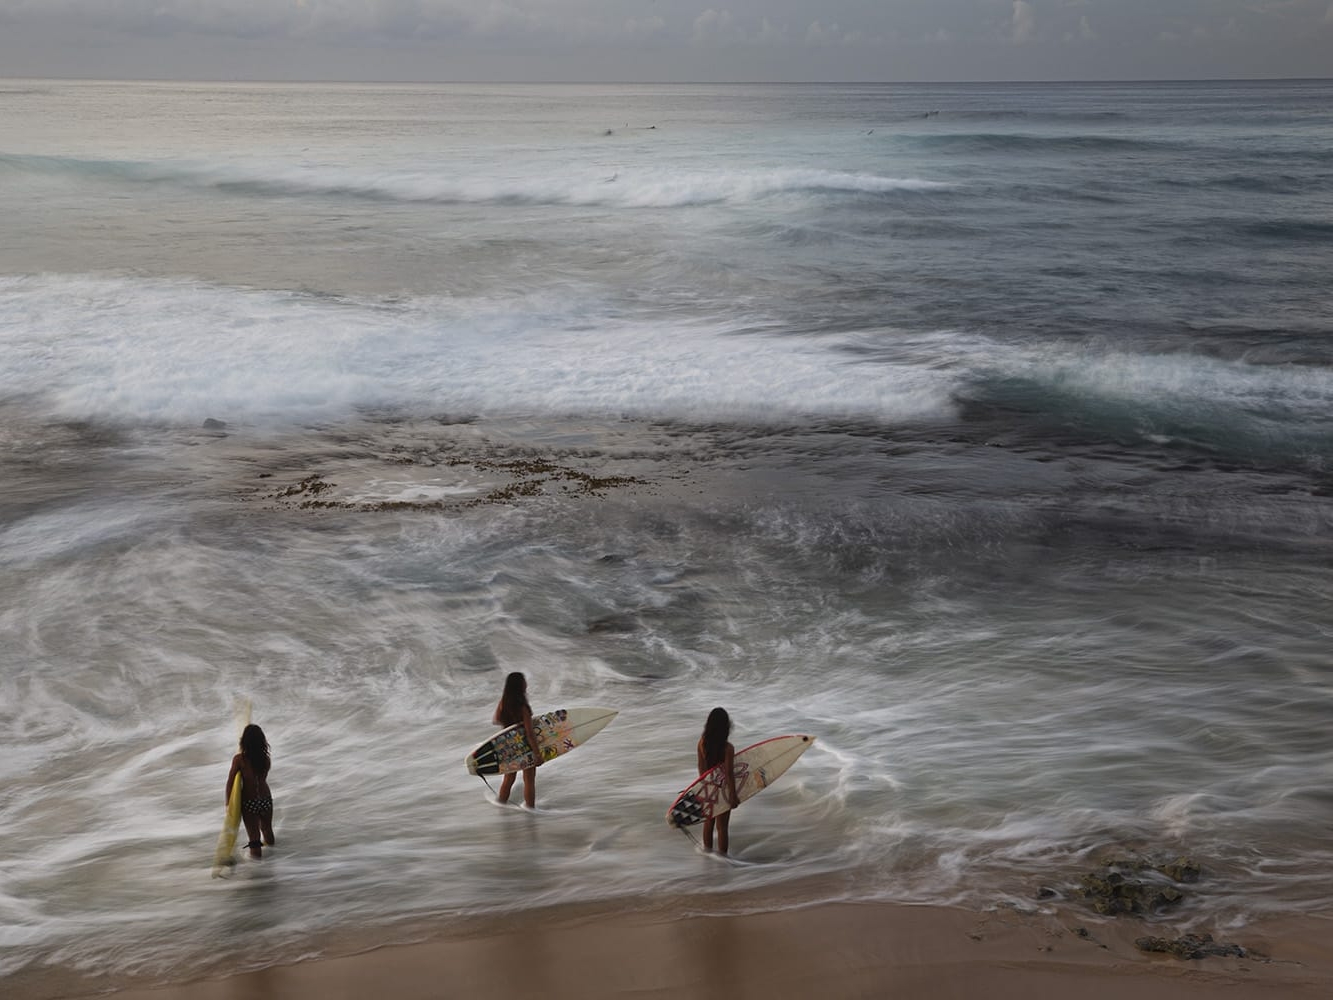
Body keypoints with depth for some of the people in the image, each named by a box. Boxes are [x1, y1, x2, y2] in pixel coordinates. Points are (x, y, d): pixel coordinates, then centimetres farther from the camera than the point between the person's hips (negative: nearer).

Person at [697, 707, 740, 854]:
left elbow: (701, 766, 0)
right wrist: (733, 796, -10)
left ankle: (707, 850, 38)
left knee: (708, 821, 23)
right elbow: (729, 774, -20)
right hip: (722, 788, -4)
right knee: (722, 825, 10)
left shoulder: (702, 742, -11)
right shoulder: (727, 748, -24)